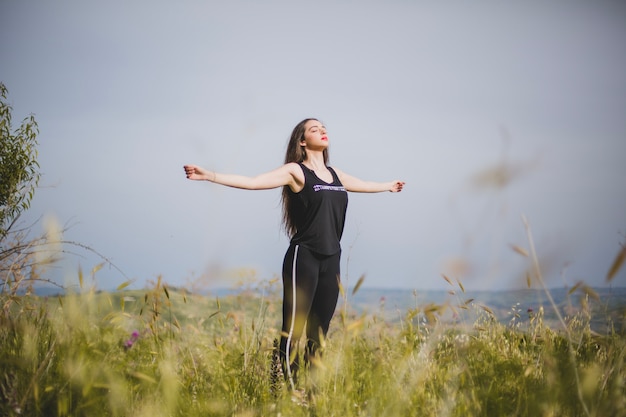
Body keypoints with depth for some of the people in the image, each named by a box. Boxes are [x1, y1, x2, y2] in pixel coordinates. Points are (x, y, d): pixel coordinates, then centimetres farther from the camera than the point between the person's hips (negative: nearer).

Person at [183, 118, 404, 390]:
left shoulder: (334, 174, 17)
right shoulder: (295, 171, -3)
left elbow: (363, 185, 37)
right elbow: (252, 182, -12)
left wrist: (388, 186, 53)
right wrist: (210, 176, -22)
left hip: (331, 259, 6)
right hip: (304, 257, -6)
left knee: (320, 332, 7)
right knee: (294, 329, -8)